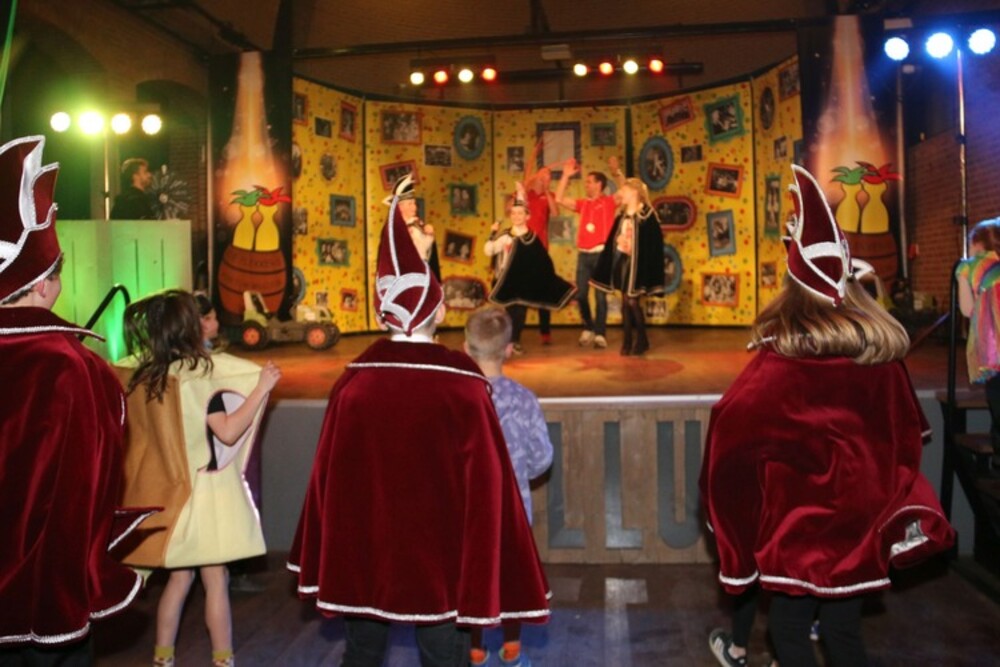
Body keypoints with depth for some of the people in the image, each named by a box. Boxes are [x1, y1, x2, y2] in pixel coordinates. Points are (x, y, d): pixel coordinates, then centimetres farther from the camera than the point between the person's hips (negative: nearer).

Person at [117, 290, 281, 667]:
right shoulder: (202, 372, -17)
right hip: (204, 491, -6)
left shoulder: (140, 374, 0)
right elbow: (228, 431, -20)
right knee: (215, 581, 4)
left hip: (169, 490, 6)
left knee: (179, 576, 18)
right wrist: (261, 389, -18)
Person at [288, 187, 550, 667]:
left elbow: (331, 473, -1)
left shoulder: (354, 382, -8)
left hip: (364, 545, 3)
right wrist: (483, 571, -2)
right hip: (440, 545, -2)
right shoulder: (462, 385, -16)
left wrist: (329, 563, 13)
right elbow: (485, 479, -13)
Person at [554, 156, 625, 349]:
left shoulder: (609, 201, 3)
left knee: (600, 295, -2)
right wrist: (566, 176, 9)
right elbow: (559, 199, 10)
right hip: (583, 254, 4)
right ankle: (588, 329, 21)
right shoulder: (583, 204, 13)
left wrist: (616, 171, -19)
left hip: (601, 253, -4)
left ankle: (600, 334, 3)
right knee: (580, 294, 4)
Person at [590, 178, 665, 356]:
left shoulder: (647, 214, -8)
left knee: (632, 301, -7)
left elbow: (653, 244, -12)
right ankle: (627, 341, 13)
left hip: (635, 263, -6)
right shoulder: (621, 214, 11)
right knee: (625, 302, 7)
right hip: (620, 261, 6)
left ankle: (642, 340, 8)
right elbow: (612, 239, 15)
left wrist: (647, 269, -17)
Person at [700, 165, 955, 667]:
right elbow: (906, 436, 9)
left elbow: (733, 435, -22)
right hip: (860, 518, 5)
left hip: (797, 522, -4)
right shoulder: (883, 351, -3)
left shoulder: (779, 362, -19)